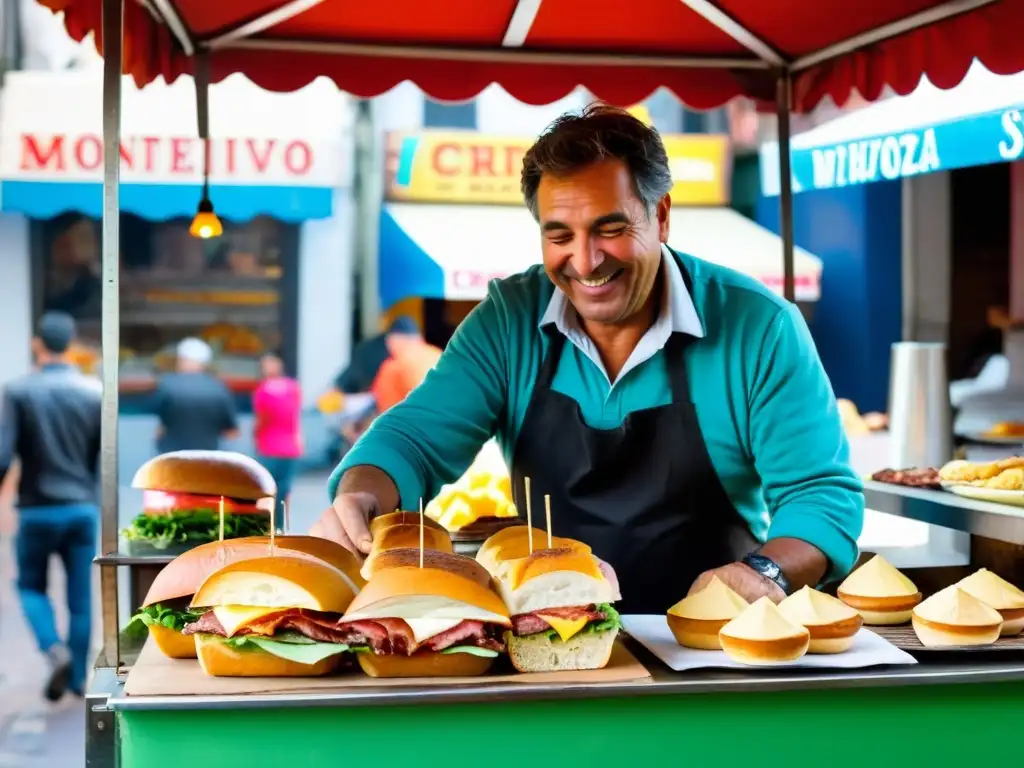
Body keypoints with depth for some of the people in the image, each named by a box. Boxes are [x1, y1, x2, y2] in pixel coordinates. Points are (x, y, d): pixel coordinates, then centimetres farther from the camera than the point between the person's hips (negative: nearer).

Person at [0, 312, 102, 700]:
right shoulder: (94, 392, -2)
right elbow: (105, 456, 0)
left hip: (37, 508, -1)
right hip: (83, 508, 2)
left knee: (31, 586, 15)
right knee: (81, 596, 10)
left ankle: (55, 649, -8)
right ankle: (78, 677, 13)